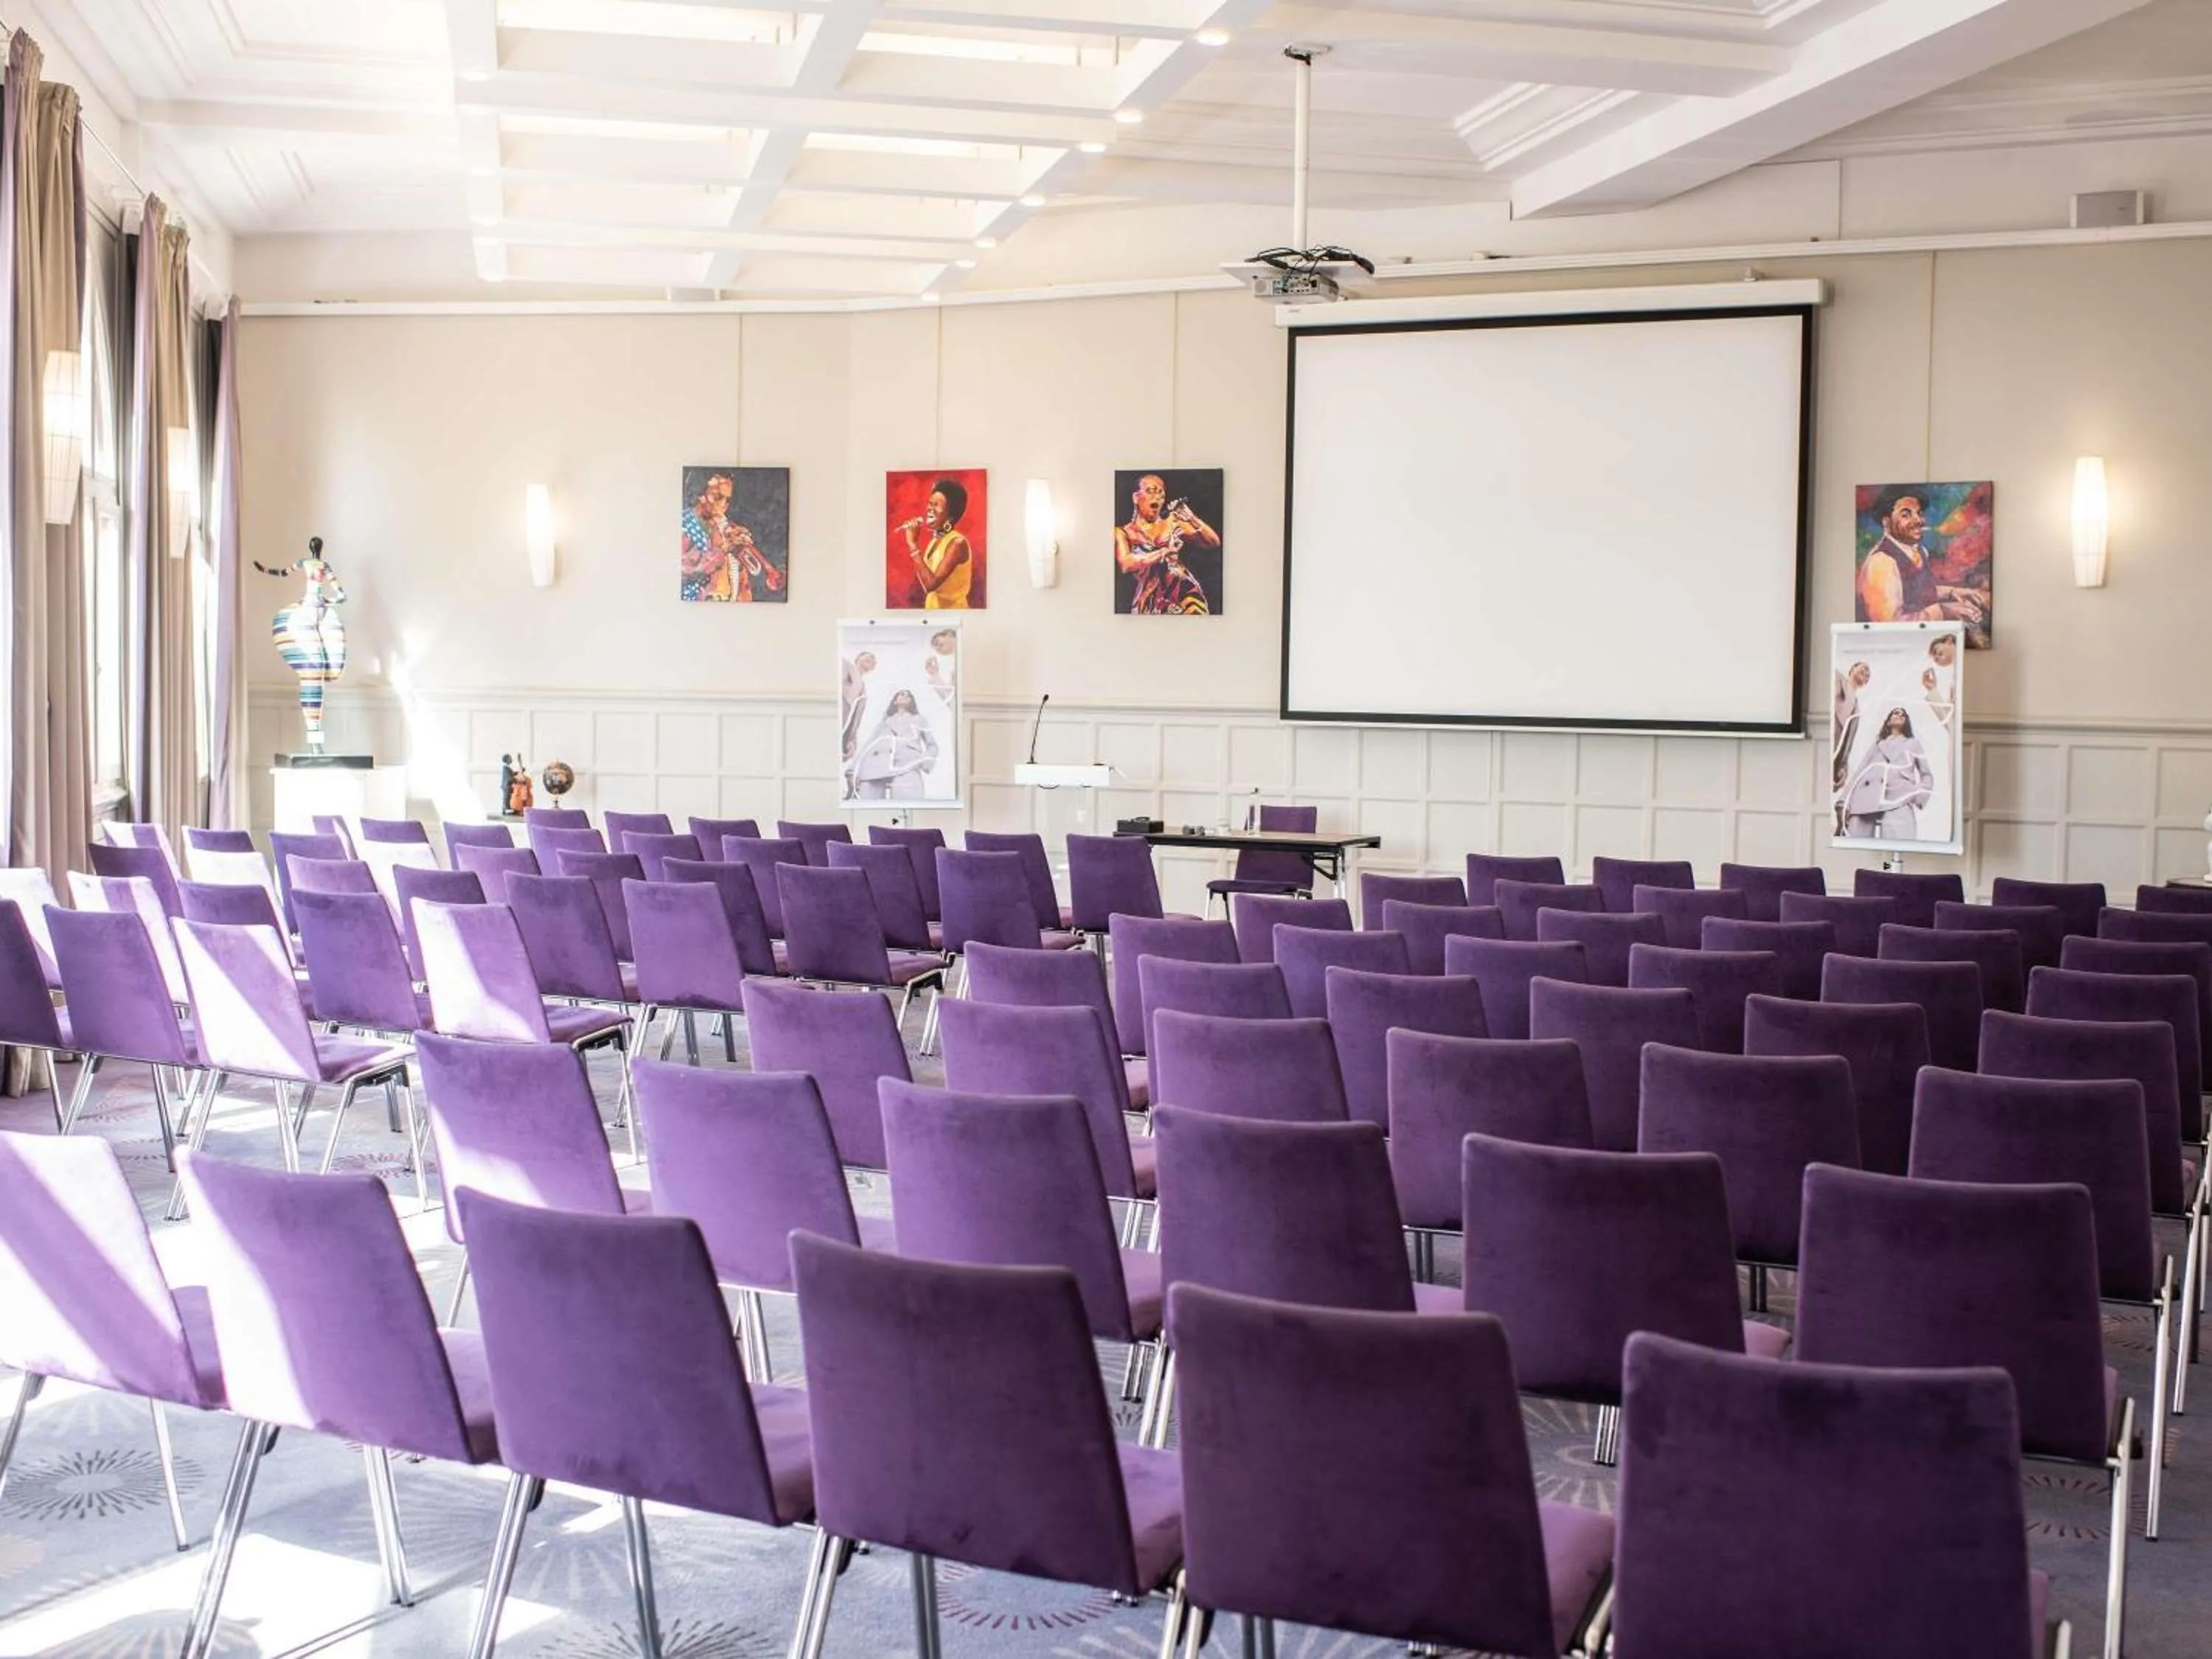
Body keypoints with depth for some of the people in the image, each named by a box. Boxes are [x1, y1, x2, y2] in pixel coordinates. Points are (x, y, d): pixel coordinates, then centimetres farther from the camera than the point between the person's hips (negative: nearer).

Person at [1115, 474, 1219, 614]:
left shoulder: (1172, 523, 12)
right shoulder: (1123, 533, 6)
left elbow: (1214, 542, 8)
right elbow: (1125, 565, -13)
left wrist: (1192, 519, -7)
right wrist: (1165, 551, -12)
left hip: (1185, 595, 2)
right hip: (1150, 602, -2)